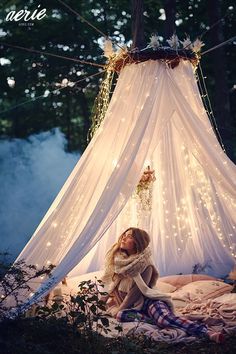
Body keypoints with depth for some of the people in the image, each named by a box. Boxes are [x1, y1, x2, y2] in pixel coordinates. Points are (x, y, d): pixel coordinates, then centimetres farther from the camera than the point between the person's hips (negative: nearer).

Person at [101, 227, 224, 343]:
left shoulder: (144, 263, -8)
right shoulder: (115, 258, 10)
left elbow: (137, 290, -12)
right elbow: (109, 281, 24)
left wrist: (121, 308, -12)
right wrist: (103, 299, 12)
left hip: (147, 300, -4)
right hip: (130, 305, 4)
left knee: (165, 318, -36)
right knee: (121, 315, -34)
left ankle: (207, 332, -45)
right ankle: (158, 319, -32)